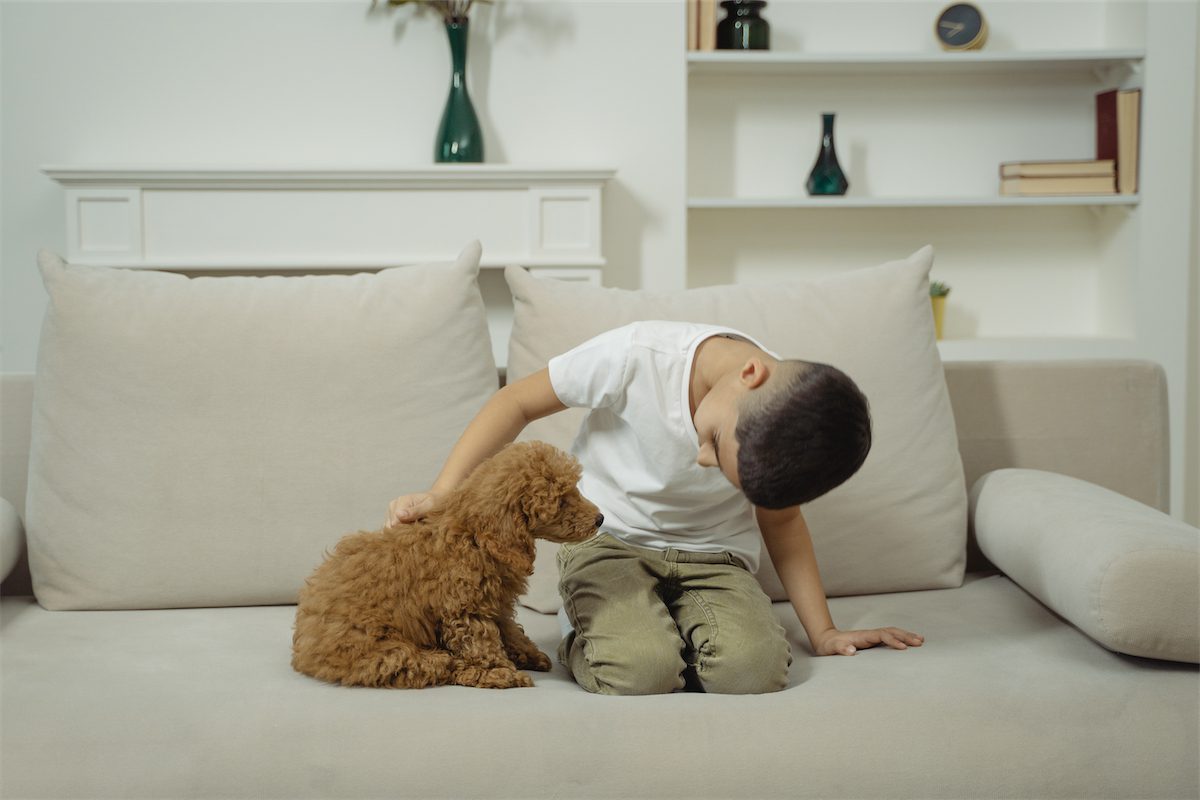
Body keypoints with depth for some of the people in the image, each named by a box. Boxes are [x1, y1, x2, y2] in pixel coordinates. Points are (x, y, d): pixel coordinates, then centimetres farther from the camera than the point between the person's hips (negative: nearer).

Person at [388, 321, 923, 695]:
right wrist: (440, 496, -19)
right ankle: (584, 644, 3)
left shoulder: (783, 427, -15)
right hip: (607, 539, -2)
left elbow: (779, 519, 5)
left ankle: (669, 635, 4)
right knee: (640, 671, -31)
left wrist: (823, 633, 2)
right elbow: (518, 402, -13)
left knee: (754, 669, -28)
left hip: (714, 553, 3)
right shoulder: (639, 356, -26)